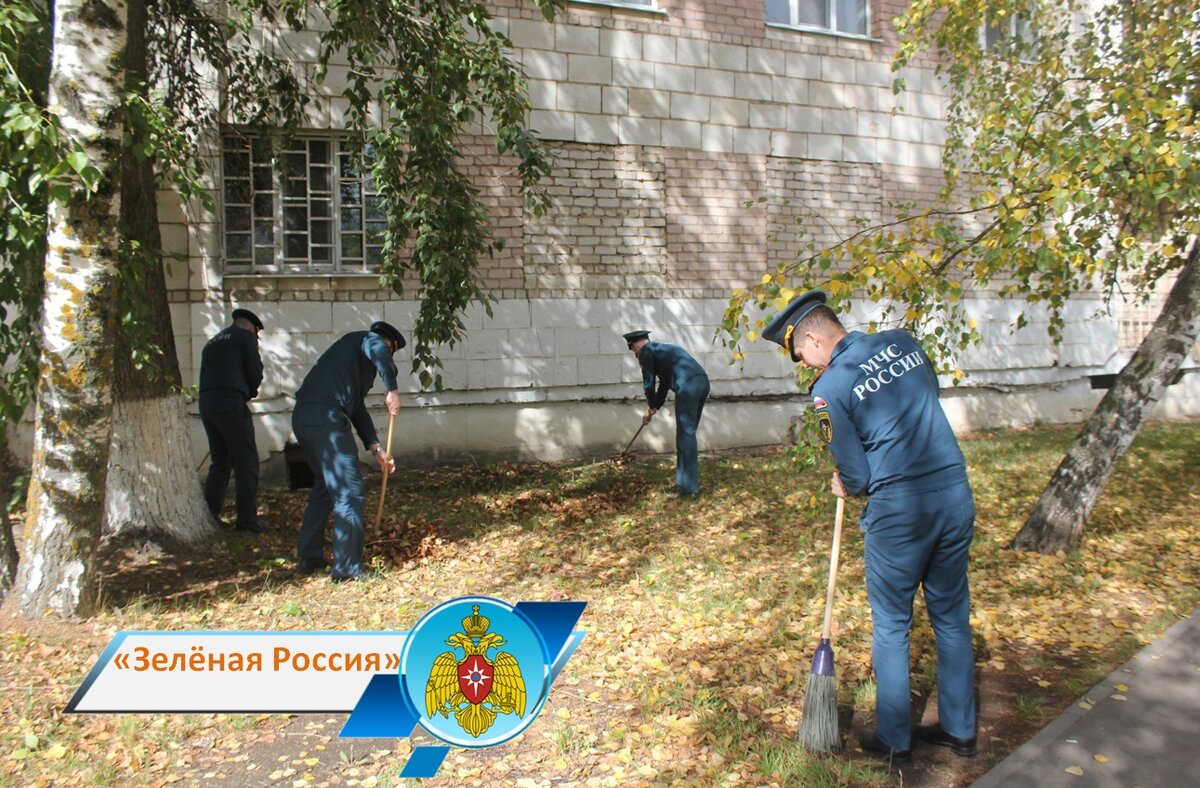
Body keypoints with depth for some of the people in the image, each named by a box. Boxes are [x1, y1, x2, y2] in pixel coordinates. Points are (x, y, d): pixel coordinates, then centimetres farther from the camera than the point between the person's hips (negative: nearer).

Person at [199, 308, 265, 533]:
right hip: (230, 402, -7)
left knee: (220, 462, 16)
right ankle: (247, 518, -1)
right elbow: (255, 373, -1)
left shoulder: (212, 342, 27)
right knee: (246, 462, -1)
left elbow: (210, 376, 23)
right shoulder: (245, 336, 5)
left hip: (206, 402, 7)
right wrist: (249, 393, 18)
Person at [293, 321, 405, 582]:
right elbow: (378, 351, -20)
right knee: (350, 492, -4)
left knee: (324, 485, 24)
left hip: (303, 417, 10)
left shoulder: (353, 347, 32)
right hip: (326, 417, -10)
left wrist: (376, 448, 21)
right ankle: (346, 568, 0)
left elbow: (357, 408, 28)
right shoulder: (367, 338, 9)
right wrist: (392, 390, -12)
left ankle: (308, 557, 32)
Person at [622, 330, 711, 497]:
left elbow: (649, 383, 5)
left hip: (687, 385, -9)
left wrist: (651, 407, 21)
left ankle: (690, 487, -4)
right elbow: (664, 383, 39)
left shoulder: (646, 351, 7)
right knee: (686, 433, 16)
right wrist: (654, 408, 41)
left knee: (686, 434, -5)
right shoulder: (662, 349, 34)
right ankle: (684, 481, 21)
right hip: (702, 381, 9)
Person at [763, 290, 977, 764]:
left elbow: (856, 476, -7)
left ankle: (894, 740, 24)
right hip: (956, 494, 6)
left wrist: (845, 487, 13)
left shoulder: (829, 388, -11)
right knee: (953, 618, 18)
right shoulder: (903, 342, 6)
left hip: (898, 510, -6)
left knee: (891, 626, 11)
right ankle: (959, 730, 32)